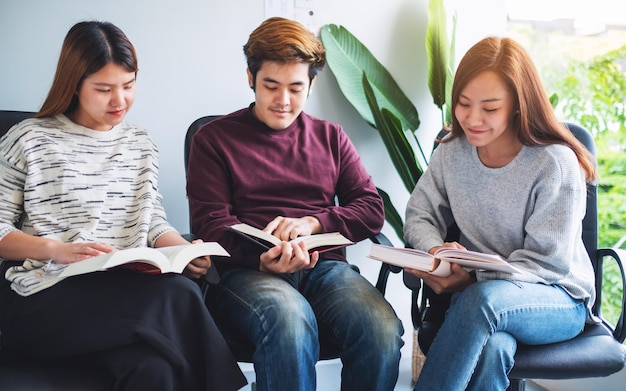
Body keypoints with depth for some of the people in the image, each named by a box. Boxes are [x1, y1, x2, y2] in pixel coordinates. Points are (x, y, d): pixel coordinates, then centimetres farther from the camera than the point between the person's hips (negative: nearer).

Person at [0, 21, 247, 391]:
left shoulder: (141, 144, 19)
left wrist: (186, 249, -4)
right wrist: (57, 250, -14)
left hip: (129, 290, 4)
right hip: (47, 295, -3)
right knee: (178, 295, -30)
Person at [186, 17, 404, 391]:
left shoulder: (330, 137, 21)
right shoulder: (214, 139, 12)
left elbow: (371, 210, 13)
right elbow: (211, 223, 2)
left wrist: (312, 223, -7)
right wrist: (263, 257, -19)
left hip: (325, 266, 3)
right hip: (249, 272, -3)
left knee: (383, 329, -30)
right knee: (290, 321, -39)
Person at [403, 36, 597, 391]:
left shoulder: (555, 163, -14)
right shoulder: (451, 153, 1)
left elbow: (548, 262, -14)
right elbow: (419, 216, 6)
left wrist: (473, 280, -27)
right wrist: (437, 250, -19)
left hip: (560, 300, -2)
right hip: (476, 286, 2)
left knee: (484, 298, -39)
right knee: (491, 348, -37)